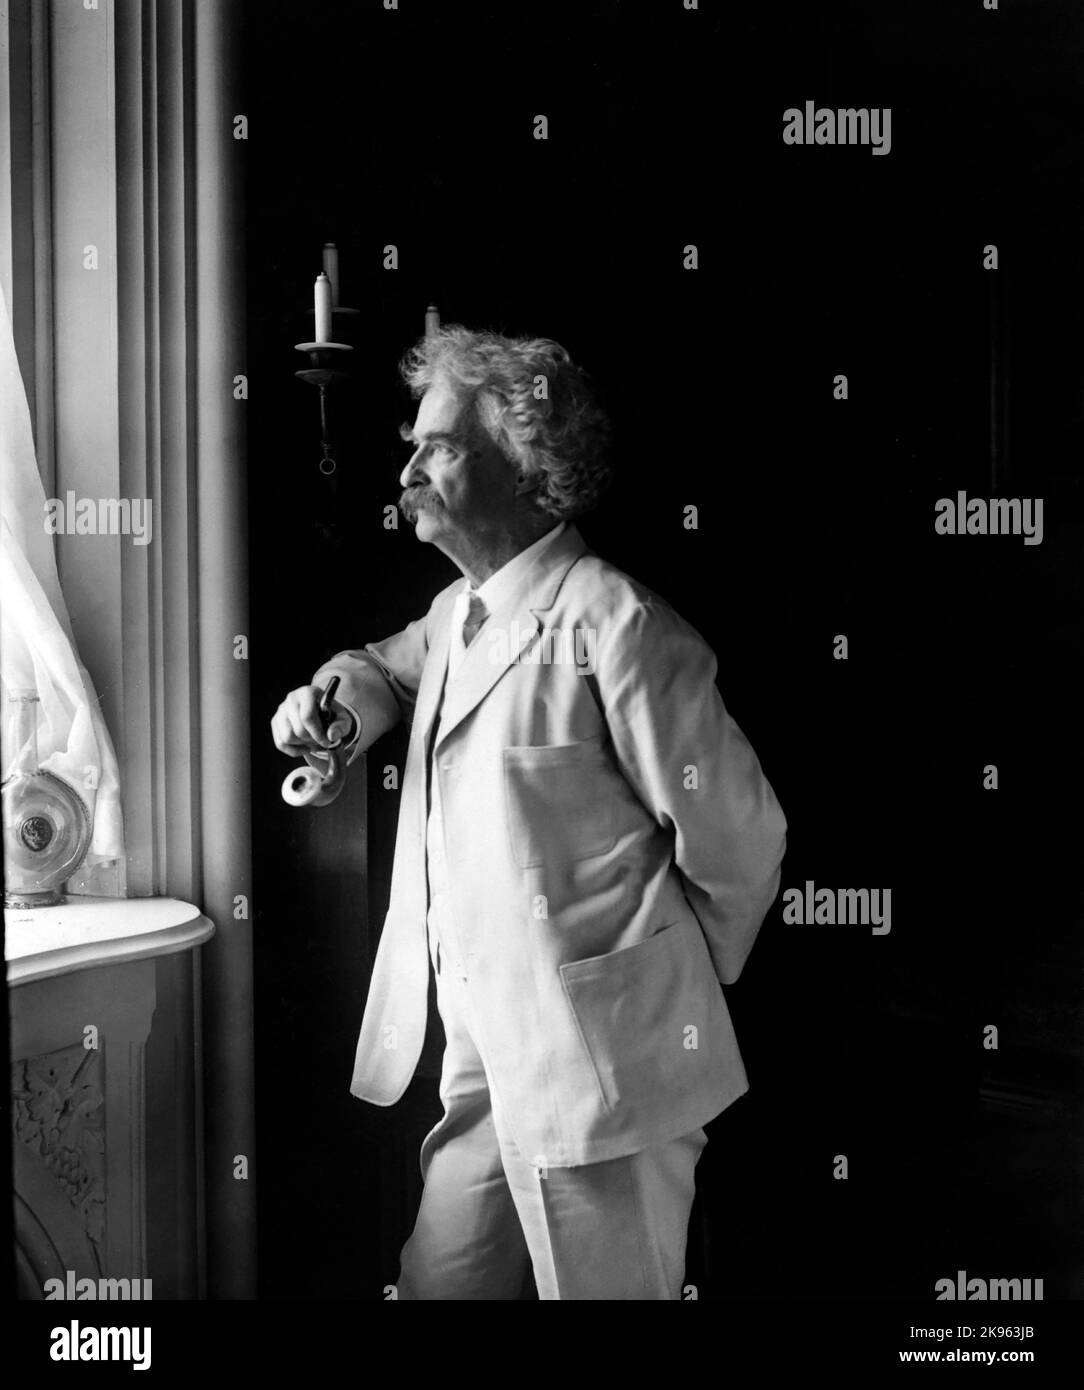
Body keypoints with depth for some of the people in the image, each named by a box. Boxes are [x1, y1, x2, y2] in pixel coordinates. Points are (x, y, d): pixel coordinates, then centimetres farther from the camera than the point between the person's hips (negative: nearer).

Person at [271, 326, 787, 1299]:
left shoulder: (612, 623, -17)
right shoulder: (456, 615, 10)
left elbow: (737, 836, -13)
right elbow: (389, 666, 33)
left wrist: (684, 979, 3)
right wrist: (333, 702, 8)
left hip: (602, 1065, -8)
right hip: (482, 1059, 8)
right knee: (440, 1282, 16)